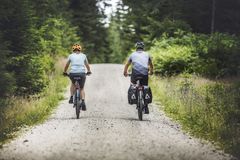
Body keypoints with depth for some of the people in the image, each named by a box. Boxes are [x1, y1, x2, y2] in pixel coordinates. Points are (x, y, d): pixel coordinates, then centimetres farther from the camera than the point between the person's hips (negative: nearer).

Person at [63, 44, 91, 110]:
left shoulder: (71, 56, 13)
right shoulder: (83, 55, 15)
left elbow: (66, 65, 23)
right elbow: (87, 65, 27)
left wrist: (64, 72, 40)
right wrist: (89, 71, 45)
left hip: (72, 73, 0)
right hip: (82, 73, 0)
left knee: (73, 84, 32)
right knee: (82, 88, 17)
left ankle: (71, 97, 17)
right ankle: (83, 101, -6)